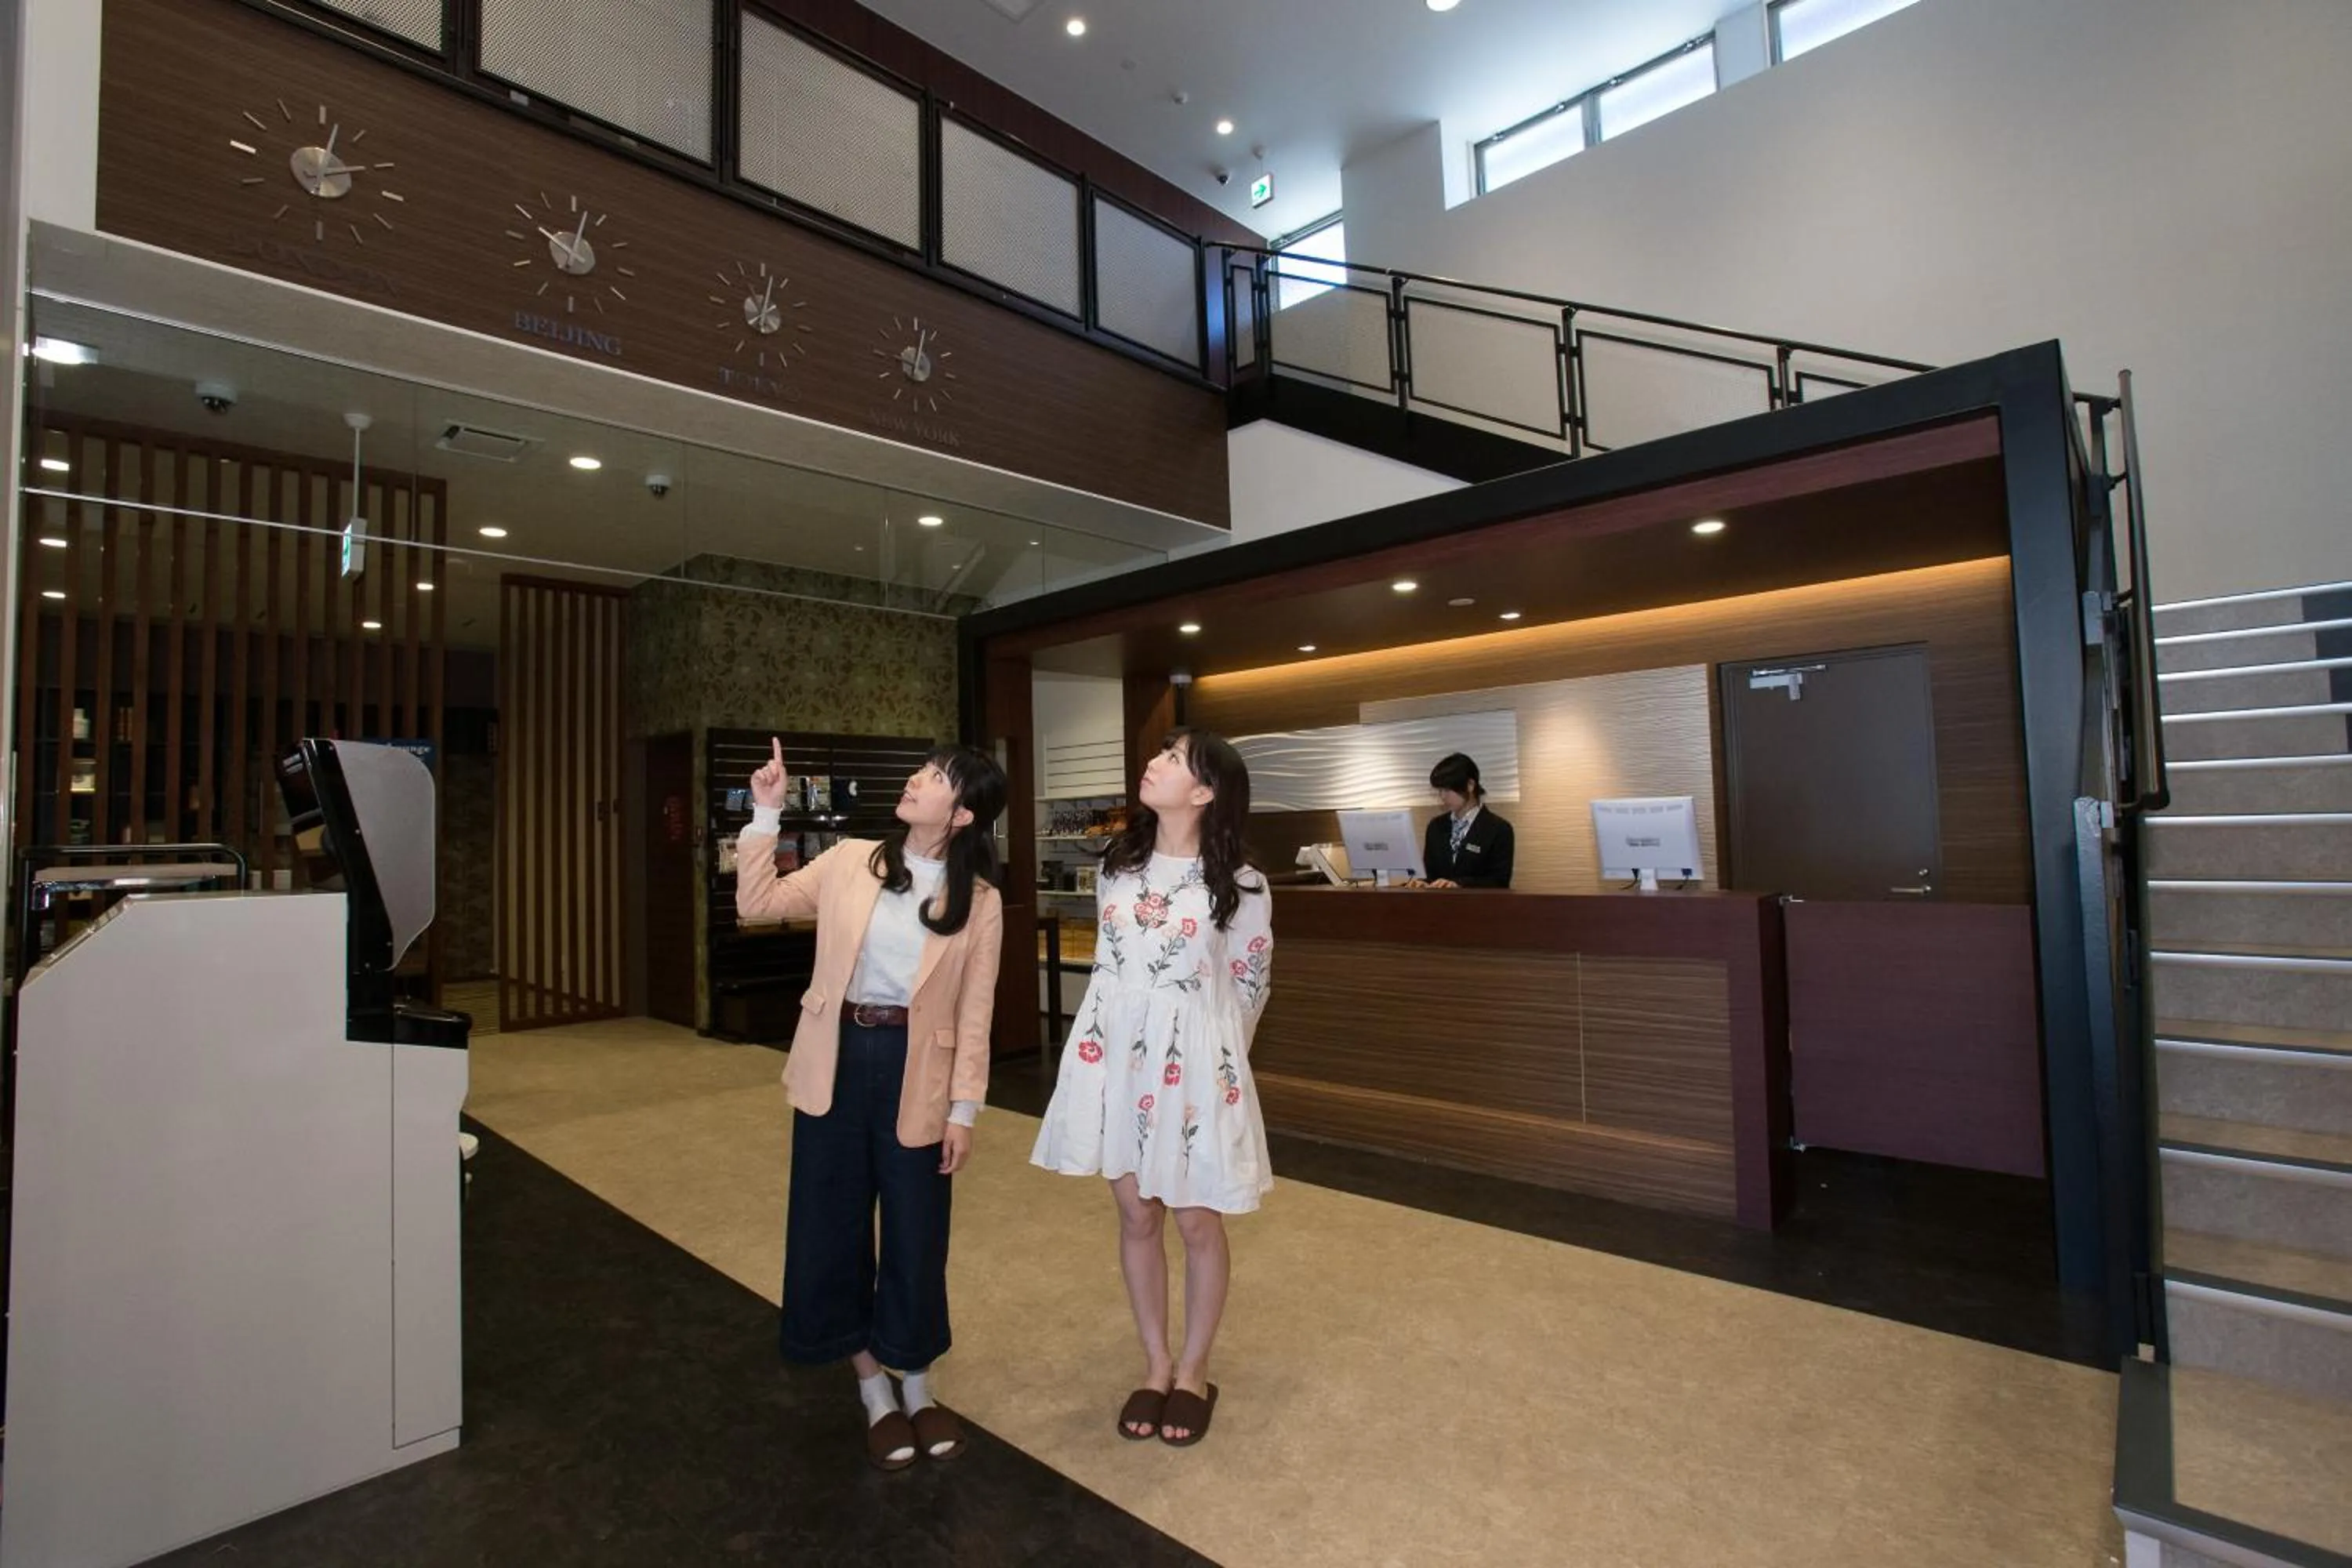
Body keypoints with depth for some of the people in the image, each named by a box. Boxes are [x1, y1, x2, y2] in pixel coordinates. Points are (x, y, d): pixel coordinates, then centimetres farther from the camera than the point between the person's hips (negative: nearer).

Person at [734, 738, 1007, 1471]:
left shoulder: (979, 901, -6)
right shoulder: (849, 861, 0)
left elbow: (974, 1015, -5)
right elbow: (757, 904, 2)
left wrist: (964, 1110, -7)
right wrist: (766, 814, -5)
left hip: (915, 1070, -2)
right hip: (839, 1060, 3)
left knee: (916, 1233, 9)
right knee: (834, 1226, 12)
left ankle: (917, 1388, 35)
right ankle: (874, 1392, 33)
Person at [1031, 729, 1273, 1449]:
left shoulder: (1240, 884, -10)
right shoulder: (1118, 865, 4)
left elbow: (1248, 985, 2)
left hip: (1193, 1061, -4)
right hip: (1116, 1054, 4)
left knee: (1198, 1222, 9)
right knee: (1137, 1216, 13)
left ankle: (1193, 1373, 31)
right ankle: (1155, 1367, 32)